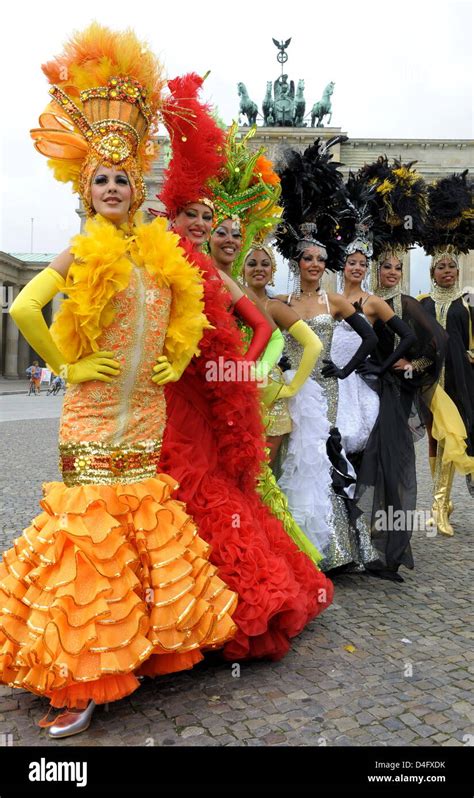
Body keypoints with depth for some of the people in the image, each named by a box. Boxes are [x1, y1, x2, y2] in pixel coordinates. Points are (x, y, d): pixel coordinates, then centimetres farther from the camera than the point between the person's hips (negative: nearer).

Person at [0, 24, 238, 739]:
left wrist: (177, 361, 10)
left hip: (148, 413, 4)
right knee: (95, 523, -3)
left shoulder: (161, 252, 10)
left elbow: (190, 312, 22)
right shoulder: (83, 252, -3)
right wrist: (68, 367, -10)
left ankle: (144, 647, 26)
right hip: (94, 416, -4)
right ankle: (84, 681, 9)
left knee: (147, 519, 10)